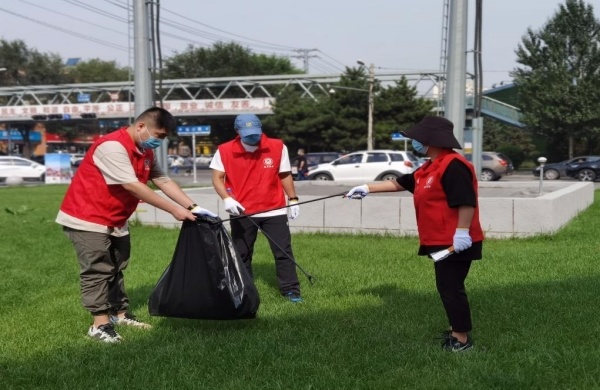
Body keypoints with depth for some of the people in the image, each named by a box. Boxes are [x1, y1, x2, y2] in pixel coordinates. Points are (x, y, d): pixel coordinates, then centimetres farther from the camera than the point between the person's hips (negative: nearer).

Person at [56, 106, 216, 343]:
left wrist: (192, 207, -9)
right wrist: (174, 210, -28)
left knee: (116, 268, 14)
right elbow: (132, 186, -30)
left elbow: (164, 181, 3)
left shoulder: (146, 152, 6)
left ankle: (120, 313, 23)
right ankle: (100, 324, -6)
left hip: (115, 221, 9)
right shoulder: (112, 146, -25)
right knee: (97, 270, -9)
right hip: (87, 218, -9)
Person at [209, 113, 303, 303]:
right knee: (241, 254, 9)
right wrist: (227, 198, -22)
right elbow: (217, 178, -6)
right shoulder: (225, 151, -8)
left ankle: (291, 290, 8)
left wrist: (293, 199, 5)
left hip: (274, 210, 0)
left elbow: (285, 175, 6)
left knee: (283, 251, 0)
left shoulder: (277, 147, -5)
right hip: (242, 212, 0)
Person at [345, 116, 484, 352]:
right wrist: (368, 189, 24)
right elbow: (399, 183, 25)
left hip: (454, 243, -10)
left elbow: (467, 201, -26)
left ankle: (462, 340, 1)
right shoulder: (430, 168, 16)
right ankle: (457, 331, 26)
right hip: (441, 241, 11)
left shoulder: (453, 166, -18)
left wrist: (462, 232, -29)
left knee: (451, 289, -6)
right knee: (446, 287, 16)